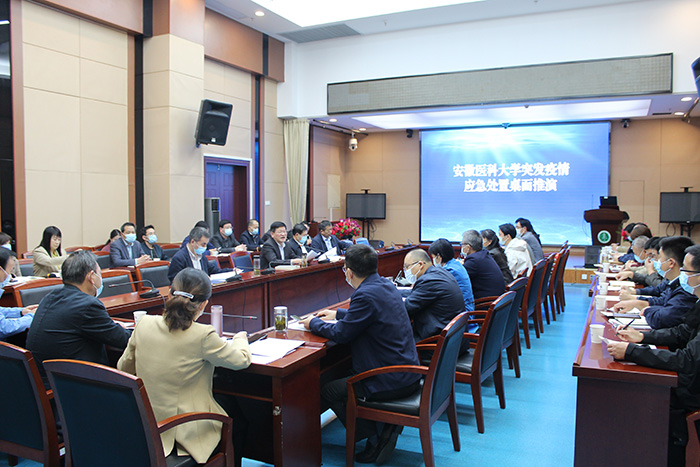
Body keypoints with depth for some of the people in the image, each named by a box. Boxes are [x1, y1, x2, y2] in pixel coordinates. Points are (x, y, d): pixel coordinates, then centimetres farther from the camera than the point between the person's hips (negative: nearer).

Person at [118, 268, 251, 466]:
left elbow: (124, 367, 6)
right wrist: (240, 338, 12)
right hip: (187, 432, -5)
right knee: (239, 421, 22)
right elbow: (242, 360, -9)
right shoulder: (202, 335, -23)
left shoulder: (144, 324, -8)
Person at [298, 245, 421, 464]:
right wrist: (338, 313, 31)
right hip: (408, 374, 10)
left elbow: (341, 333, -14)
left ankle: (375, 441, 4)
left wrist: (313, 323, 3)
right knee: (342, 376, 24)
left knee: (328, 390, 1)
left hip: (391, 381, -10)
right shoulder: (386, 285, 7)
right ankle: (389, 426, 14)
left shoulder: (365, 295, -22)